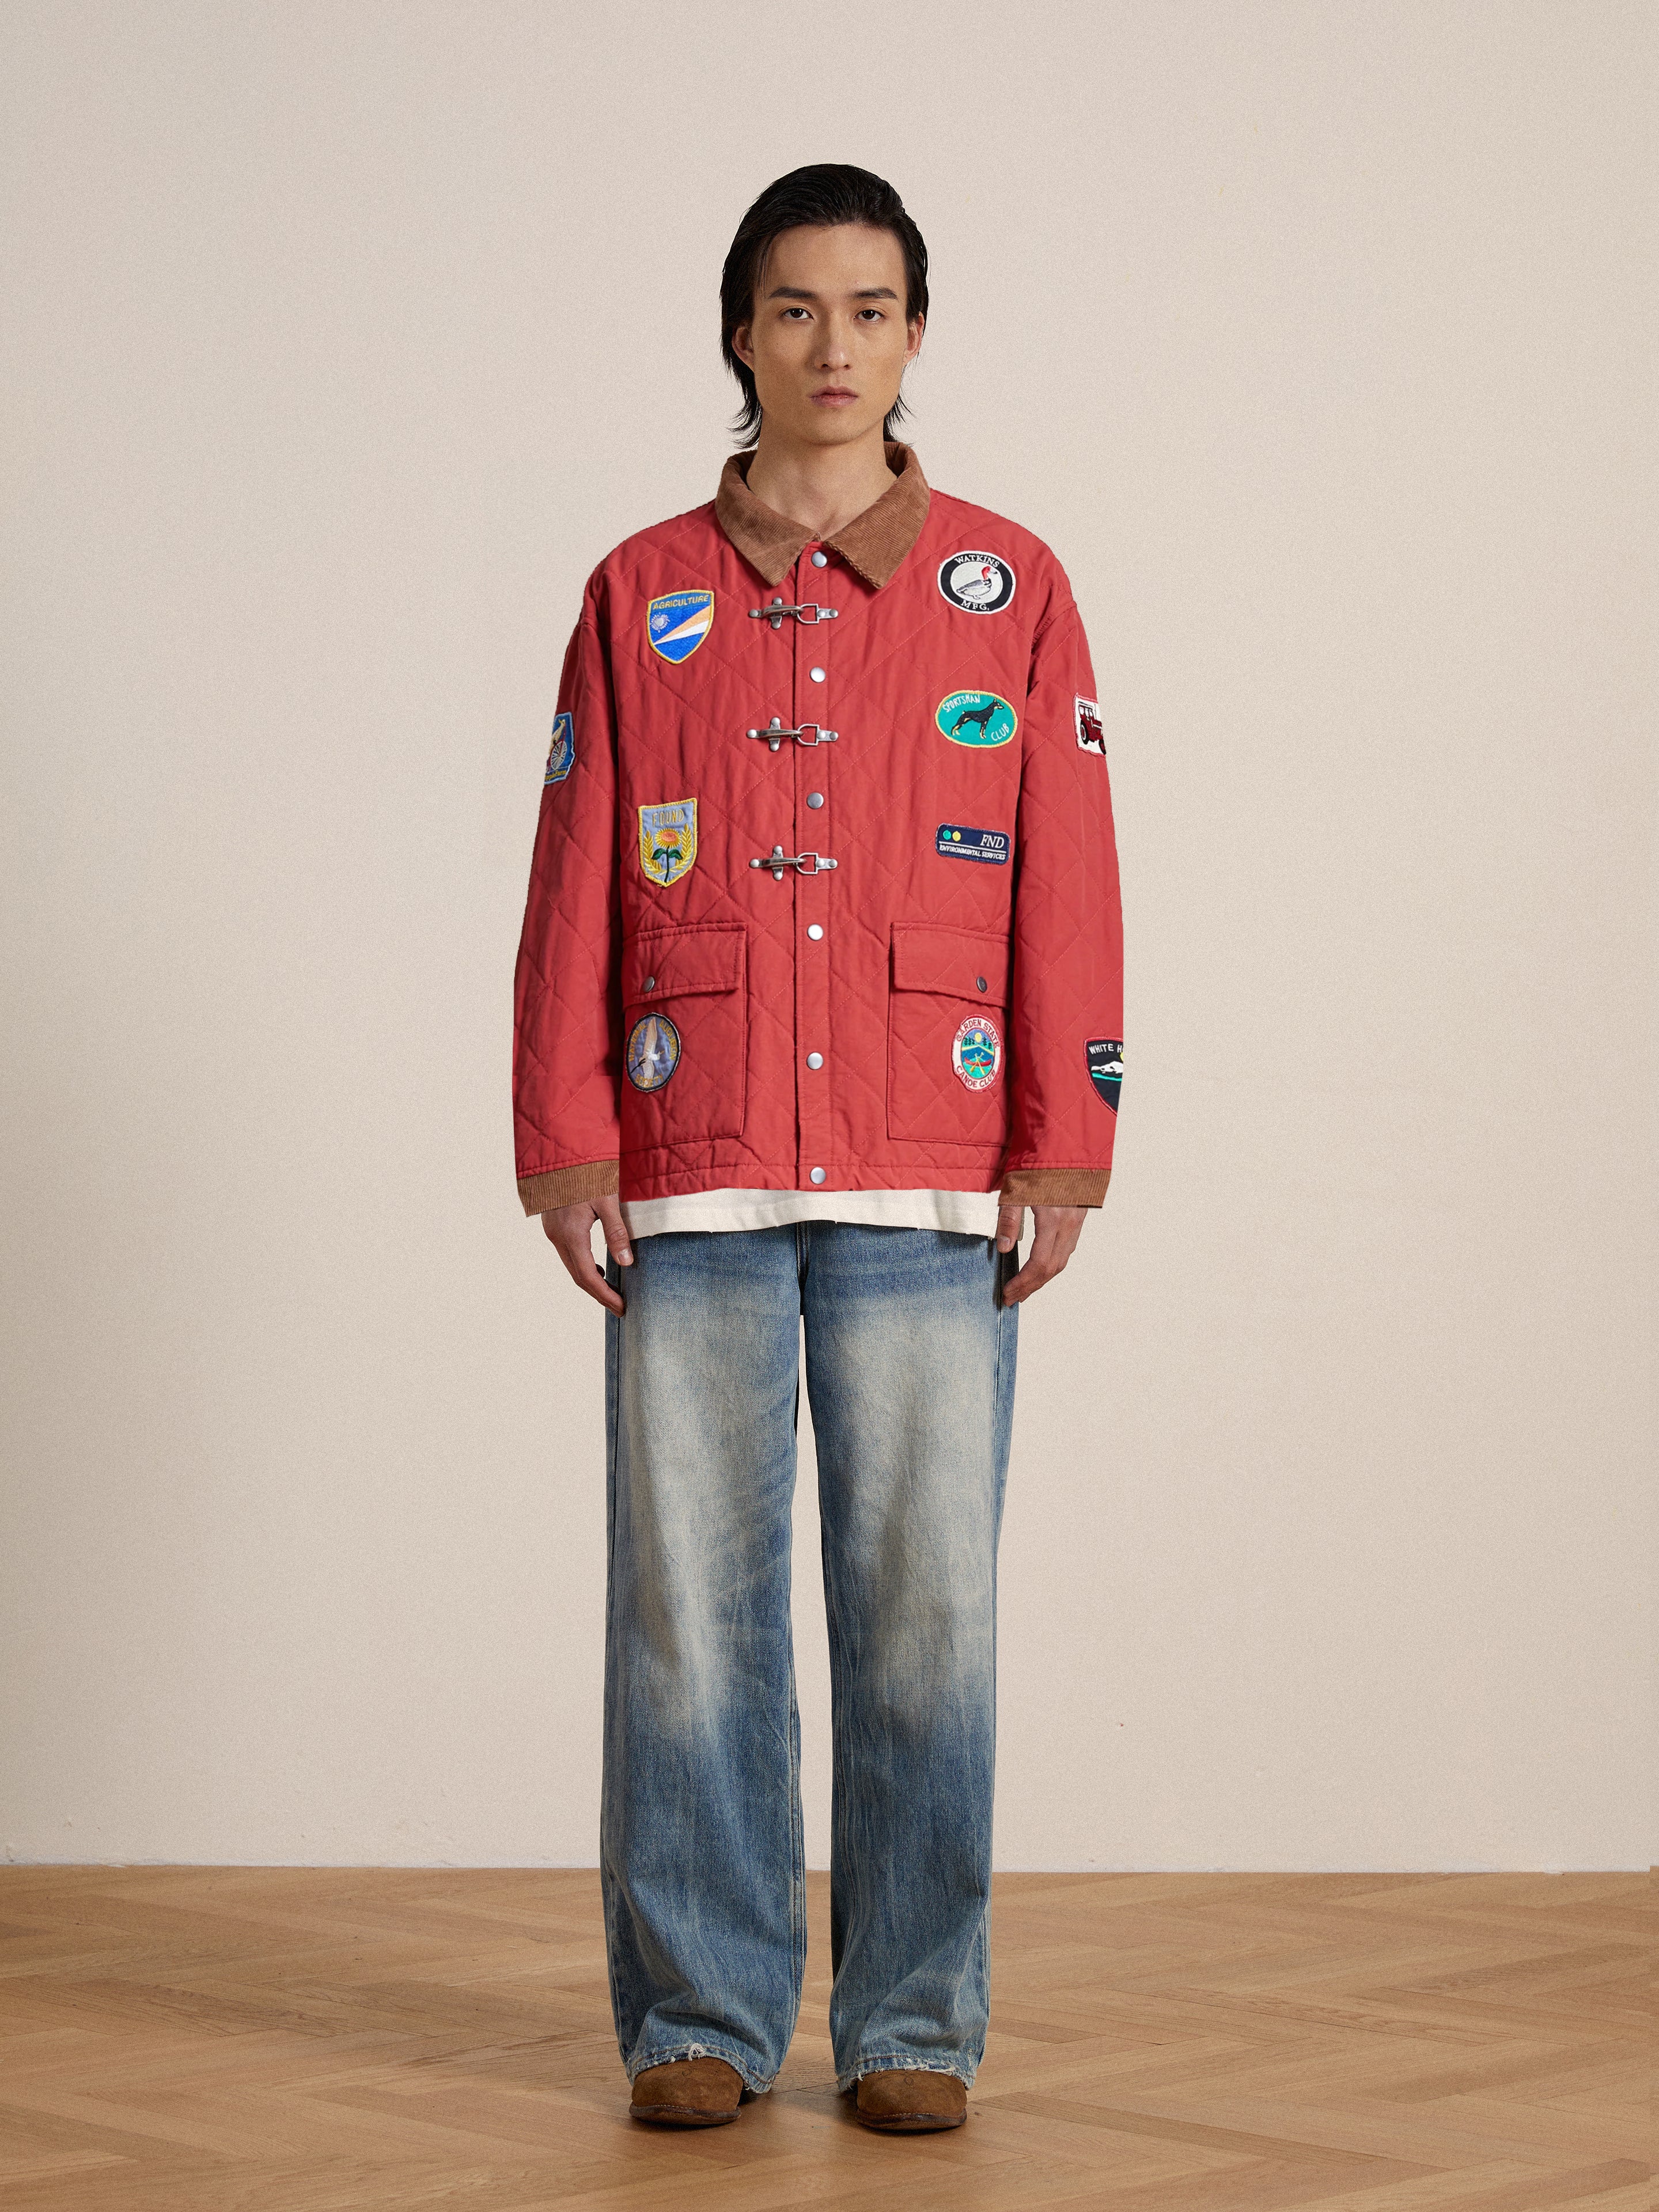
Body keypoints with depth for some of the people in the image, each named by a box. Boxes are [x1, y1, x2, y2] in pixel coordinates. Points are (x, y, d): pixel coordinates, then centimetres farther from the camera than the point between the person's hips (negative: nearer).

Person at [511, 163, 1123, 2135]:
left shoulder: (1007, 588, 9)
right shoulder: (642, 598, 10)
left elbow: (1068, 889, 5)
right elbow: (573, 889, 8)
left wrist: (1065, 1146, -2)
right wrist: (562, 1143, 1)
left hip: (929, 1183, -1)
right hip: (692, 1176, 1)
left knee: (925, 1600, -1)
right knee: (689, 1598, 2)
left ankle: (913, 2024, 10)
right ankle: (700, 2015, 11)